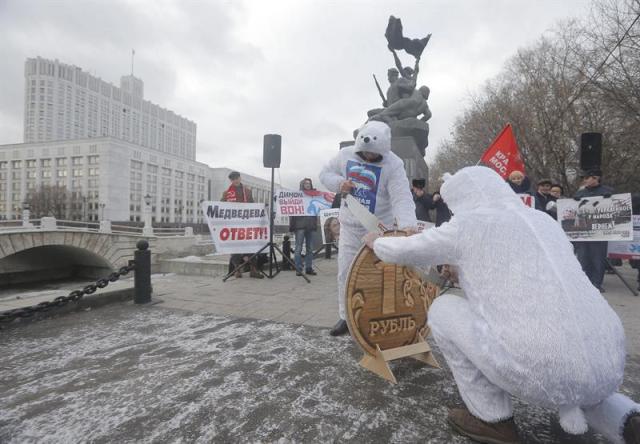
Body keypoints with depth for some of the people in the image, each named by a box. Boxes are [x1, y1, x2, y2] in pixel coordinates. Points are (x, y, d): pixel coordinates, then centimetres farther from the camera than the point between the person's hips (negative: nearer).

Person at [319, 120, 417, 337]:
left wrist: (408, 225, -44)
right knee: (345, 274, 8)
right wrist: (339, 182, -13)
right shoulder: (345, 154, -3)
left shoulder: (394, 164, -16)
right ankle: (346, 317, 25)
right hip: (350, 227, 4)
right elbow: (325, 173, 10)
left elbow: (402, 198, -26)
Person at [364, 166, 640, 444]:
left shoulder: (466, 225, -3)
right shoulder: (544, 222, 17)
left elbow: (401, 252, 9)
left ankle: (493, 420, 16)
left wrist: (376, 242, 30)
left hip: (539, 372, -8)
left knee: (443, 309, 10)